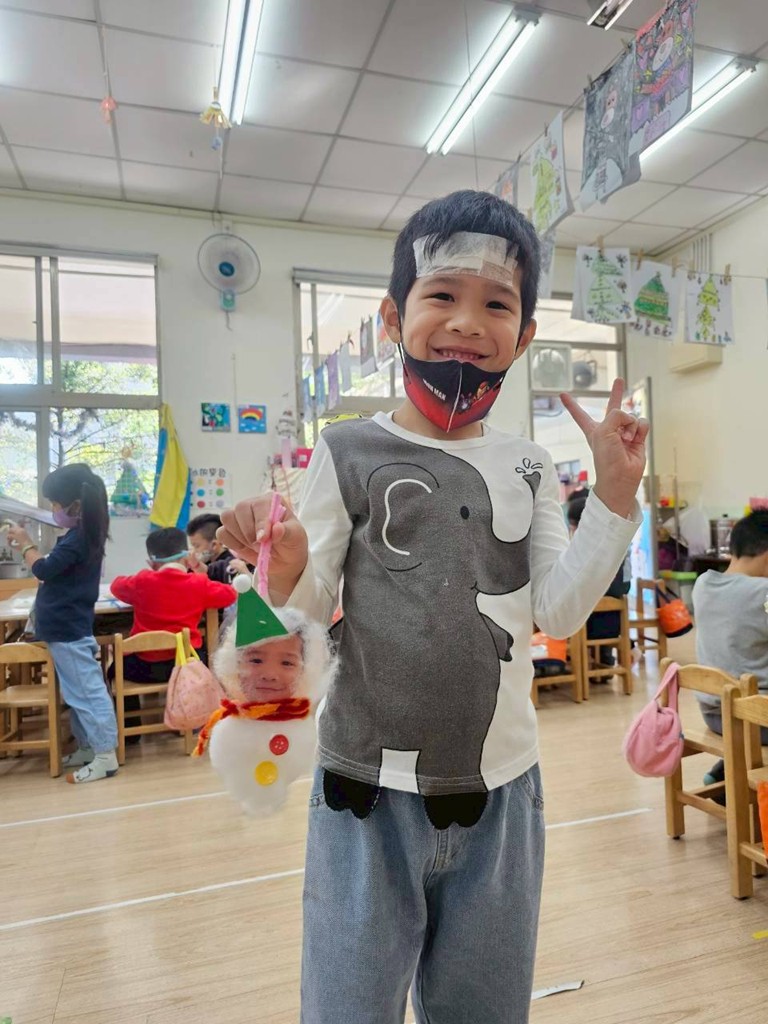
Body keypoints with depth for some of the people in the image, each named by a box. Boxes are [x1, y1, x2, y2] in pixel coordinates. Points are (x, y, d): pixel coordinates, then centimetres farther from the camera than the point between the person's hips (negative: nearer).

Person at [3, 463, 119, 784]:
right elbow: (55, 570, 16)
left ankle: (105, 755, 2)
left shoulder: (77, 539, -22)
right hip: (69, 627, 10)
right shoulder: (84, 533, 8)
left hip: (67, 630, -10)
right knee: (78, 691, 17)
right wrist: (29, 546, 11)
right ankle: (88, 747, 28)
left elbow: (43, 569, -18)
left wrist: (25, 544, -3)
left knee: (86, 691, -4)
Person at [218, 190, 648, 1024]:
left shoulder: (527, 468, 2)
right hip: (368, 788, -3)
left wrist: (614, 495, -10)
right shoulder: (349, 453, -8)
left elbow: (560, 612, -4)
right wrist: (285, 572, -27)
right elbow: (313, 612, -6)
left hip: (500, 788, 4)